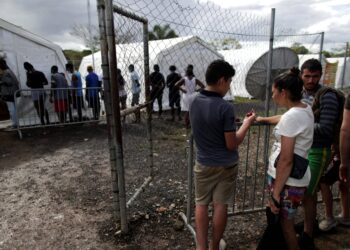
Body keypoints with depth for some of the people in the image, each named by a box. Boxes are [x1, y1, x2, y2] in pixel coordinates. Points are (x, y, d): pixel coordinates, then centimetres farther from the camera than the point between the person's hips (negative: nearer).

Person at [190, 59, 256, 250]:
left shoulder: (194, 103, -4)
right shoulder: (225, 107, -23)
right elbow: (232, 145, -17)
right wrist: (246, 124, -5)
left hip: (203, 163, 4)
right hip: (225, 165, -4)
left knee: (201, 204, 16)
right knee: (220, 206, 13)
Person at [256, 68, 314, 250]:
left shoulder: (291, 117, -23)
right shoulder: (305, 109, 6)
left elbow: (286, 160, -24)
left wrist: (276, 193, -19)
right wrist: (264, 119, 45)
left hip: (288, 180, -9)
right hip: (296, 178, 9)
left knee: (285, 224, 10)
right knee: (284, 221, 24)